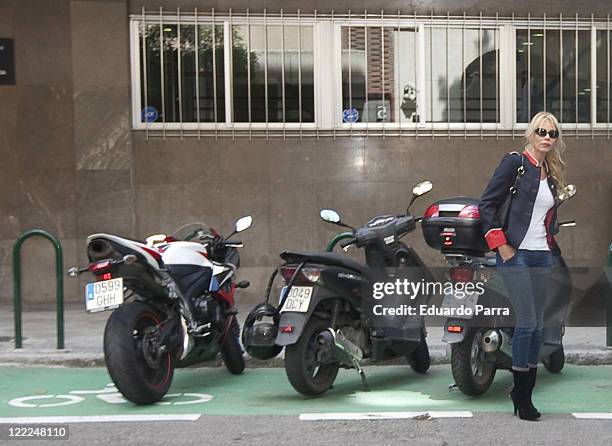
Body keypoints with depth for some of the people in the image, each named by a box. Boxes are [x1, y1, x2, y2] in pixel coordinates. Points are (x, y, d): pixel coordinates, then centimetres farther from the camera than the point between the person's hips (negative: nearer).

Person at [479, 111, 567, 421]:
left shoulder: (552, 174, 15)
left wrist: (551, 238, 12)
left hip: (542, 256, 7)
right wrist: (501, 245, -13)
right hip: (516, 255, -7)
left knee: (537, 325, 7)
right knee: (527, 322, -10)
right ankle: (521, 393, 3)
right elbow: (487, 204, -9)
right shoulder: (515, 163, -5)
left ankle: (524, 393, 16)